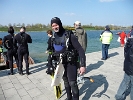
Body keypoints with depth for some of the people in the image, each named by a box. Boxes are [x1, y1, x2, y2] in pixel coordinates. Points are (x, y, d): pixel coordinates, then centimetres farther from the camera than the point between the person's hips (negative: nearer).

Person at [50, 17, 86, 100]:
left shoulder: (69, 35, -20)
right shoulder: (54, 37, 0)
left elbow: (80, 50, -21)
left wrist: (83, 65, -27)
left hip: (71, 63, -6)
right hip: (61, 63, 6)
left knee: (72, 83, -3)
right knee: (66, 82, 19)